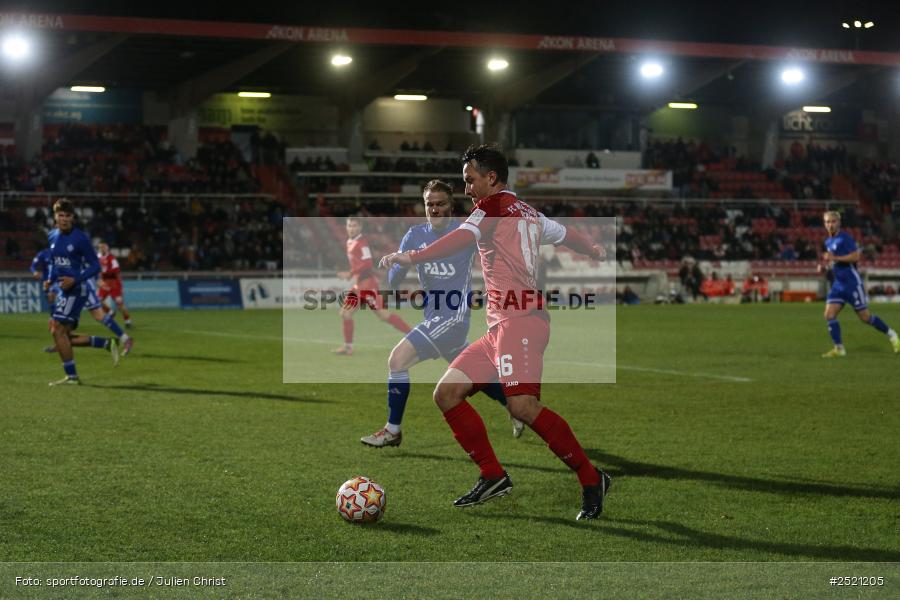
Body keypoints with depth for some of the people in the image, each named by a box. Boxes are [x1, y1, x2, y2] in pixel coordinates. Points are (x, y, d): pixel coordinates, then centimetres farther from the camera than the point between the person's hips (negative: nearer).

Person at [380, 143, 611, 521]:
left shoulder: (495, 205, -2)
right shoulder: (530, 214, 23)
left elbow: (461, 239, -18)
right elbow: (567, 235, 37)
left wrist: (409, 258, -23)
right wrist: (595, 252, 57)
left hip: (519, 318, -10)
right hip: (500, 326, 10)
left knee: (522, 405, -24)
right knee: (446, 394, 5)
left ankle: (591, 478, -14)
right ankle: (493, 476, 4)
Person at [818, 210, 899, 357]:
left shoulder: (845, 238, -11)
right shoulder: (828, 241, 13)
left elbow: (855, 256, -21)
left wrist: (835, 258, -23)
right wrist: (825, 267, 9)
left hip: (852, 283, -7)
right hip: (838, 284, 7)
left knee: (865, 317, -1)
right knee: (829, 315, -8)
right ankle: (839, 348, -4)